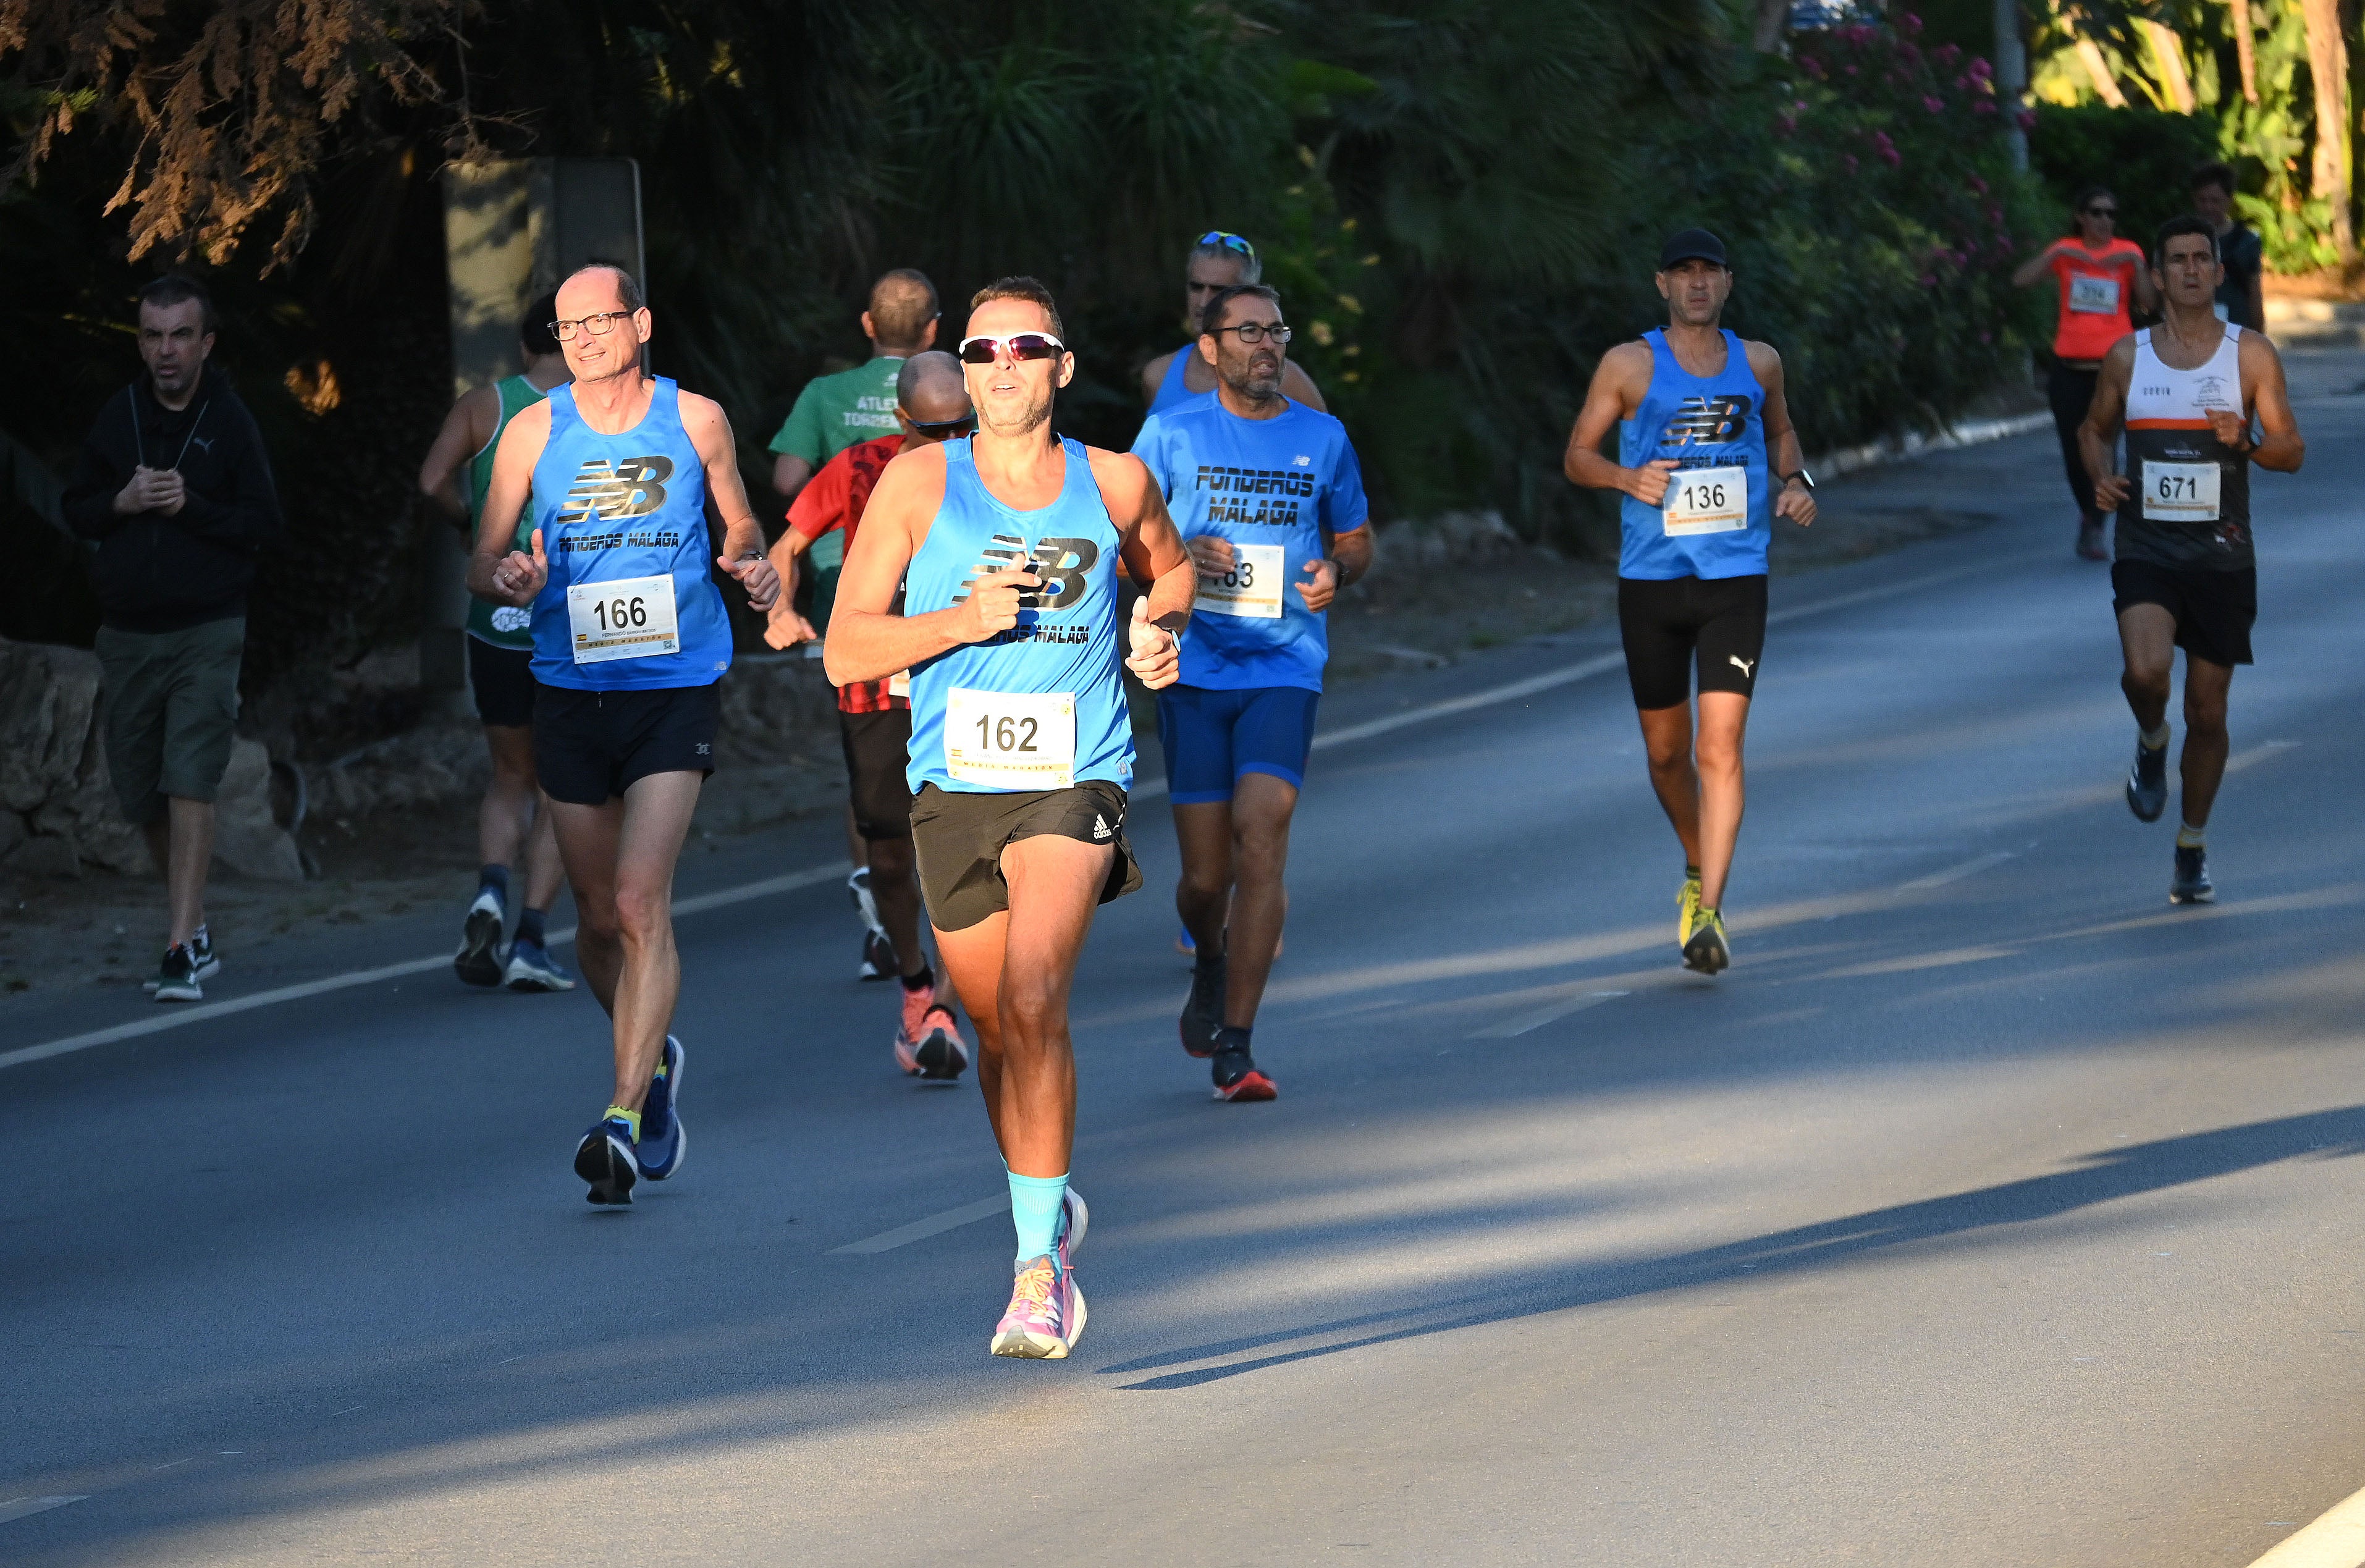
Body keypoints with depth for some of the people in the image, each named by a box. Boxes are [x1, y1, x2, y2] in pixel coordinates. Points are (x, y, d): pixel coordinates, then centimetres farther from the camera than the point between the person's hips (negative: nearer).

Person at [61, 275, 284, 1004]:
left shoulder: (231, 422, -4)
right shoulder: (117, 417, 6)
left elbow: (265, 525, -5)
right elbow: (75, 507, 11)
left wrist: (191, 506, -18)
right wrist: (121, 502, -9)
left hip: (206, 634, -4)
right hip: (128, 634, 4)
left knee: (190, 786, -14)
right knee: (138, 790, 9)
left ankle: (182, 950, -16)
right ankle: (195, 925, 27)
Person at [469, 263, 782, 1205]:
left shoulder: (694, 420, 1)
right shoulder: (534, 433, 2)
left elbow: (738, 527, 15)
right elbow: (482, 563, 6)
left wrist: (753, 565, -7)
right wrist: (510, 579, -18)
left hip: (676, 692, -2)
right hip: (570, 693, 2)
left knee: (641, 899, -17)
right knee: (599, 917, 10)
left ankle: (624, 1120, -18)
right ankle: (652, 1064, 37)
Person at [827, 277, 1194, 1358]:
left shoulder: (1116, 485, 4)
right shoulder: (918, 484, 0)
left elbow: (1170, 566, 26)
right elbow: (844, 653, -2)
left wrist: (1161, 627, 4)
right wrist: (960, 620, -16)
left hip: (1073, 780, -2)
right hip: (952, 784, 2)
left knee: (1033, 1000, -22)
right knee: (997, 1029, 13)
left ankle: (1039, 1267, -18)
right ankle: (1049, 1213, 38)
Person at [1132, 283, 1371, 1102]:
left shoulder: (1322, 437, 8)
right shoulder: (1172, 433, 3)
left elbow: (1356, 538, 19)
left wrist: (1336, 572, -4)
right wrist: (1177, 557, -14)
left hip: (1285, 666, 0)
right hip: (1193, 667, 0)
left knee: (1261, 835, -17)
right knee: (1206, 874, 0)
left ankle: (1236, 1047, -14)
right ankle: (1210, 965, 37)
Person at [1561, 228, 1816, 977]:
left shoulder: (1758, 364, 8)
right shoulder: (1630, 366, 1)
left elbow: (1780, 432, 26)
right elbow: (1578, 456, 4)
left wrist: (1795, 480, 6)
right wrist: (1629, 477, -16)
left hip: (1735, 578, 0)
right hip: (1650, 579, 0)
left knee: (1720, 746, -14)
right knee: (1666, 750, 11)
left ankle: (1708, 912, -17)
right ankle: (1698, 867, 39)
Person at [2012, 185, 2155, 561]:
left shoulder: (2128, 252, 4)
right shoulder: (2065, 251, 5)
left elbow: (2148, 302, -7)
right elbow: (2020, 279, -8)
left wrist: (2136, 263, -18)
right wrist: (2056, 254, -18)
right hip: (2070, 369, 1)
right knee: (2074, 452, 5)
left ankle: (2094, 529, -1)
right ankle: (2089, 513, 30)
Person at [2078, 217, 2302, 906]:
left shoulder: (2251, 354, 0)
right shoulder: (2128, 356, 4)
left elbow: (2292, 450, -1)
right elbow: (2095, 428, 19)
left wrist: (2245, 441, -23)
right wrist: (2102, 475, -2)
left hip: (2222, 556, 0)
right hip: (2146, 549, 0)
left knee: (2208, 712, 5)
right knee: (2147, 669, -27)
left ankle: (2192, 851, 22)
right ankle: (2151, 741, 8)